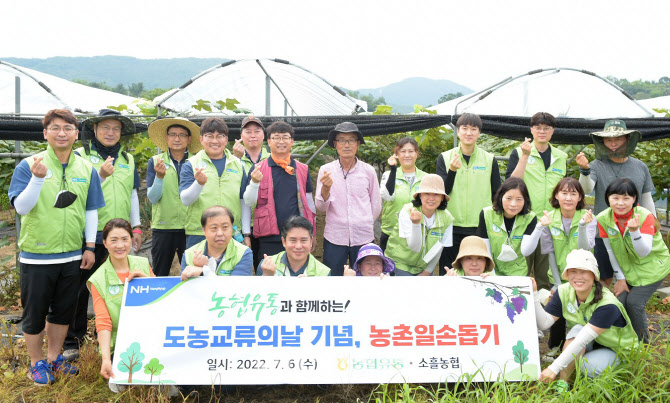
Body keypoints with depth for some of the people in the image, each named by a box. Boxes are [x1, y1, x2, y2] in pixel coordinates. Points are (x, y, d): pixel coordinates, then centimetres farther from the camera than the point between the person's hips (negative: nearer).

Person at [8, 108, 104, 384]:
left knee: (64, 310, 15)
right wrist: (37, 178, -28)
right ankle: (37, 363, 28)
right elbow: (21, 208, -14)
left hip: (72, 255, 4)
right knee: (34, 312, 9)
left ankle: (54, 357, 33)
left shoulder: (86, 168, 3)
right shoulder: (29, 165, -8)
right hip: (36, 255, -3)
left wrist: (90, 247, 6)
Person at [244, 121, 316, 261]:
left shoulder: (303, 169, 9)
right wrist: (254, 182, -19)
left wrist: (311, 235, 15)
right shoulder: (259, 169, 4)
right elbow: (249, 202, -1)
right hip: (269, 238, -1)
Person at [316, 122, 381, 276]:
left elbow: (376, 205, 12)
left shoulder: (368, 171, 1)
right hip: (334, 238, 0)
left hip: (363, 238, 1)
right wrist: (325, 189, -21)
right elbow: (320, 207, -4)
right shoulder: (326, 170, 0)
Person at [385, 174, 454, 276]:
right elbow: (415, 247, -28)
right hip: (400, 263, -3)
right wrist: (416, 223, -42)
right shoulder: (407, 212, -20)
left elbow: (438, 249, 0)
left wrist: (427, 271, 1)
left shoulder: (446, 218, -11)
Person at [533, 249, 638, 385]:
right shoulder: (564, 292, -13)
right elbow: (544, 323, -17)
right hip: (588, 346, 4)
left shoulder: (607, 304, -30)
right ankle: (561, 383, -23)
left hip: (618, 350, -4)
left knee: (589, 367, -33)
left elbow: (582, 340, -36)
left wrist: (554, 368, -40)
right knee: (577, 329, -28)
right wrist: (534, 295, -29)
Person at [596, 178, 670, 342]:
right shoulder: (603, 219, -13)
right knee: (620, 301, -8)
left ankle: (642, 344, 9)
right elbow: (611, 251, -3)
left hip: (652, 267, -4)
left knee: (634, 302, -14)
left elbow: (644, 252, -30)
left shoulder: (645, 217, -23)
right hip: (627, 268, 4)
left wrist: (634, 230, -46)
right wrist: (620, 278, -2)